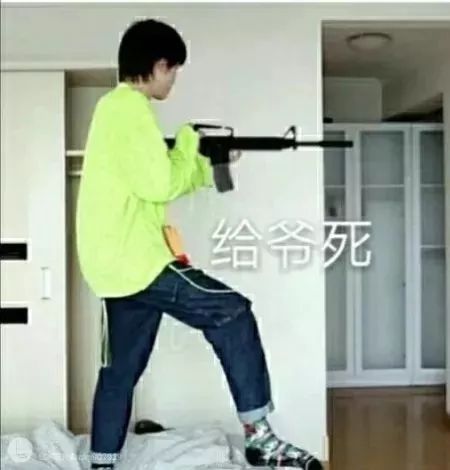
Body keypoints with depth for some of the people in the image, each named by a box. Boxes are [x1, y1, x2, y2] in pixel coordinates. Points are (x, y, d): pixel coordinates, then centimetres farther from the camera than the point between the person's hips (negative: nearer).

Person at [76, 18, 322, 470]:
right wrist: (188, 142, -4)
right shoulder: (130, 107, -12)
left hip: (115, 262, 10)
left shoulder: (115, 106, 21)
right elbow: (160, 184, -20)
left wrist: (213, 162, 20)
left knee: (120, 369, 13)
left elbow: (162, 180, 24)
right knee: (233, 313, -6)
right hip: (134, 259, -10)